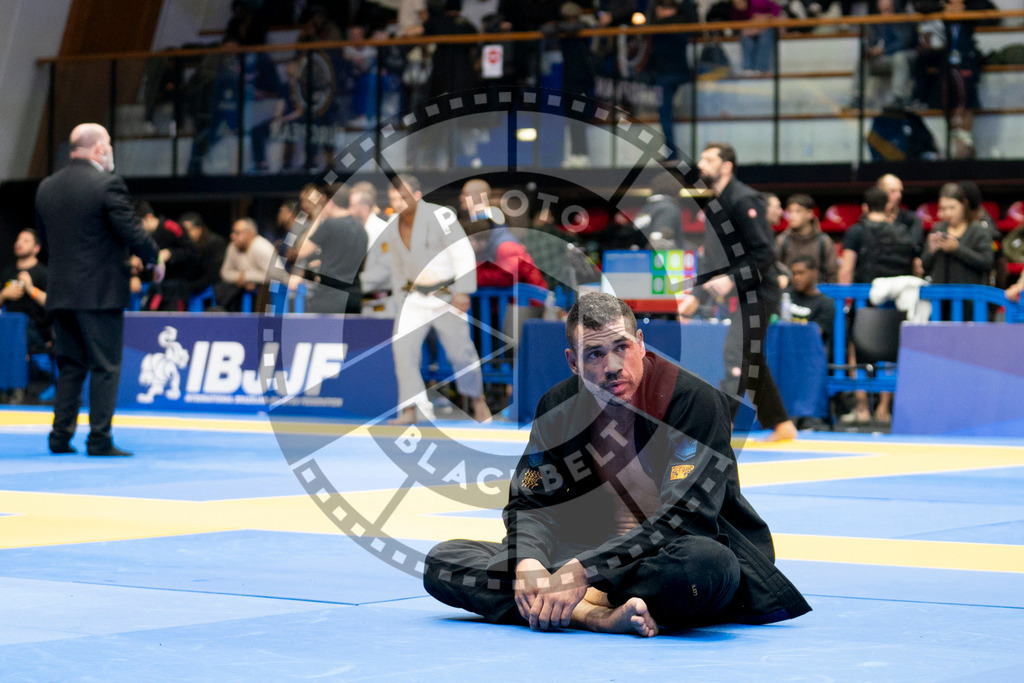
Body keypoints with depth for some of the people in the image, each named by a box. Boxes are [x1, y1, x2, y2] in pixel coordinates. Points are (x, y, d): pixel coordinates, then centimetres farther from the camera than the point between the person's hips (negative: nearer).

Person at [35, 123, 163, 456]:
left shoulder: (46, 187, 7)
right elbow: (132, 232, -14)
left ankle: (60, 436, 12)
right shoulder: (107, 185, -13)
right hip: (101, 291, -6)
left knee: (70, 366, 14)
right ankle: (99, 439, -2)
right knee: (105, 367, 0)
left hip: (61, 291, 6)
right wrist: (154, 259, 2)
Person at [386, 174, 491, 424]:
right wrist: (401, 300, 16)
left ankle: (477, 398, 29)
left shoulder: (439, 216, -19)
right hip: (414, 297, 5)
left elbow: (464, 255, -20)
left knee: (460, 350, 4)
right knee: (403, 346, -14)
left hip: (445, 296, -5)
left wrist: (463, 292, -27)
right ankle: (410, 410, -15)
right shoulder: (395, 226, 1)